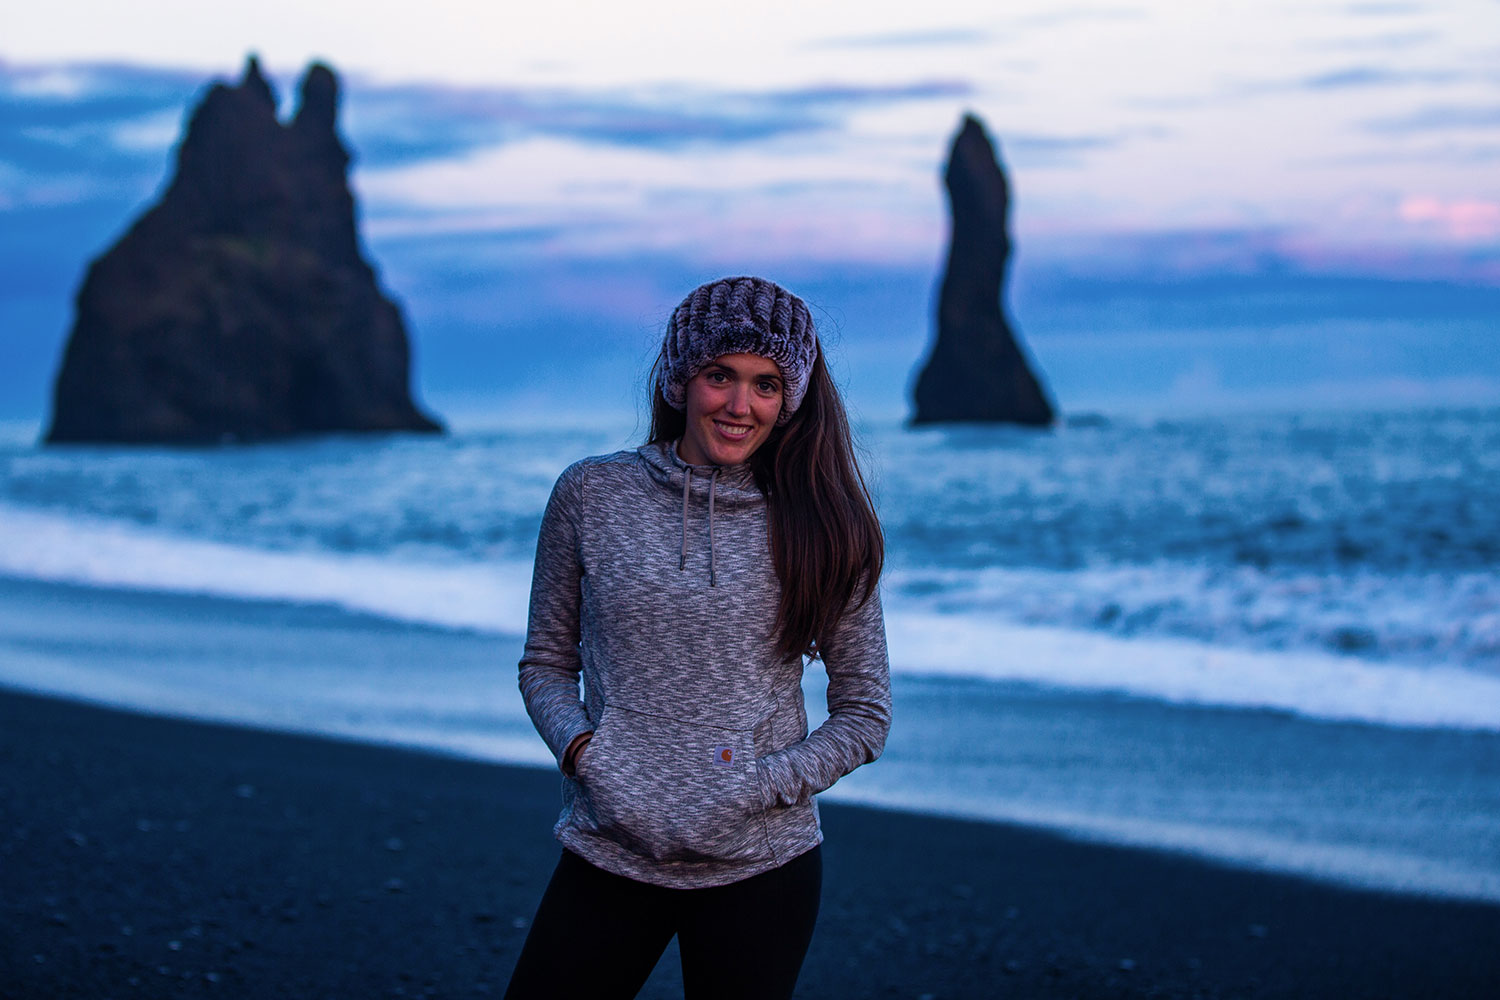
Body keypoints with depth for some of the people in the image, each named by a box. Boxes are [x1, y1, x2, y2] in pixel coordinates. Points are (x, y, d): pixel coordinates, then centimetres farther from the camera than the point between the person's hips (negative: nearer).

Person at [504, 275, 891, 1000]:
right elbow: (546, 663, 9)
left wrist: (757, 785, -11)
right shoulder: (591, 494, 0)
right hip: (608, 853, 1)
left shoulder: (821, 528, -2)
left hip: (760, 865, 0)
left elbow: (864, 714, 2)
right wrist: (580, 746, -10)